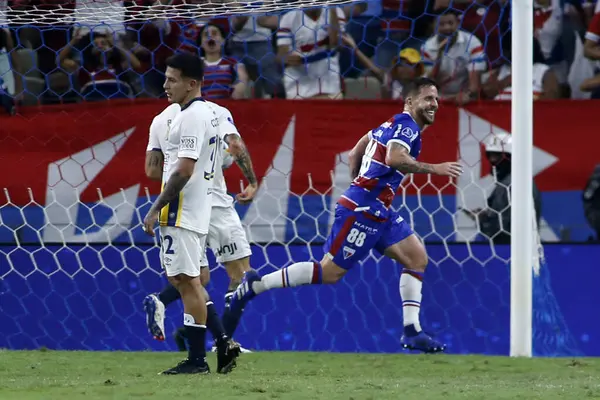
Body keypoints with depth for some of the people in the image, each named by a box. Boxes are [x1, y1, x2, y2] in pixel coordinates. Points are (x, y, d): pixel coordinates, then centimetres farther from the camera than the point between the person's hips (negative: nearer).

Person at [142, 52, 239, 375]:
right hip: (198, 210, 10)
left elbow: (184, 170, -22)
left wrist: (156, 209, -19)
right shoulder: (209, 113, 16)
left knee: (187, 280, -6)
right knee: (184, 280, 16)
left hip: (182, 211, -10)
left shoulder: (191, 117, -16)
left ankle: (197, 359, -3)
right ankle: (223, 342, 13)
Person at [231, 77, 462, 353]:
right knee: (330, 272, -7)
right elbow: (394, 158, -30)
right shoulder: (407, 126, -10)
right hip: (363, 210, -10)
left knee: (417, 258, 5)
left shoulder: (392, 125, 18)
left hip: (378, 211, 10)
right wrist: (434, 169, -23)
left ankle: (412, 331, 3)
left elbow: (355, 154, 24)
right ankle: (257, 284, 0)